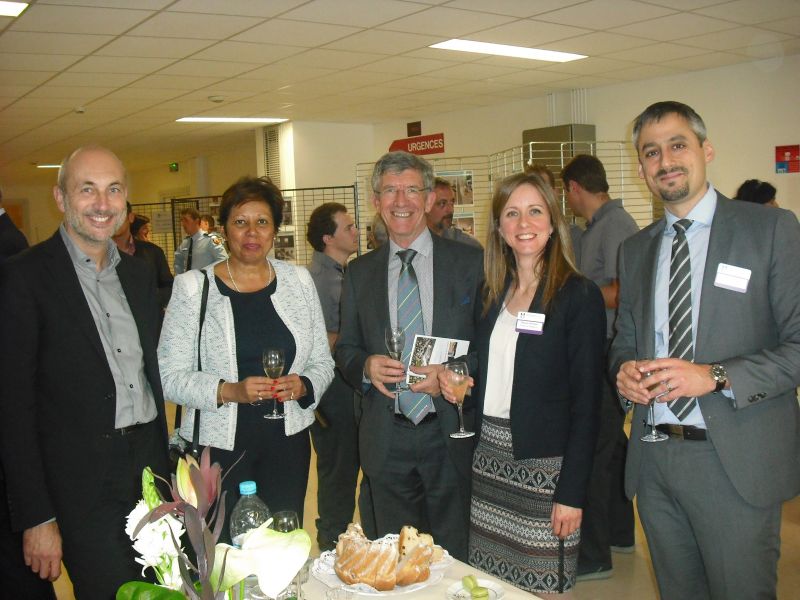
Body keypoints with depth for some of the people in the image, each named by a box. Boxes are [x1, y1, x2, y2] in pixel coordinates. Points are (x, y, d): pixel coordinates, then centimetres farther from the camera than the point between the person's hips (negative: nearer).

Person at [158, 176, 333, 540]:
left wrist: (303, 385, -11)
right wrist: (229, 391, -20)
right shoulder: (192, 287, -3)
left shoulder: (298, 281, 5)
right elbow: (170, 376, -6)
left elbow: (322, 362, 10)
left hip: (287, 441, 3)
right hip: (219, 446, -2)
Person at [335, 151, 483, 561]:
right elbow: (345, 349, 11)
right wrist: (366, 366, -11)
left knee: (456, 557, 11)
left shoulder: (469, 262, -1)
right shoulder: (359, 272, 7)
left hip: (451, 433, -2)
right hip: (385, 439, 2)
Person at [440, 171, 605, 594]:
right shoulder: (491, 293, 9)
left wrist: (572, 492, -14)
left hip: (545, 467, -5)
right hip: (489, 460, 6)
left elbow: (586, 401, -11)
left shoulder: (579, 296, -9)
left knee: (543, 585, 5)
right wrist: (455, 381, -3)